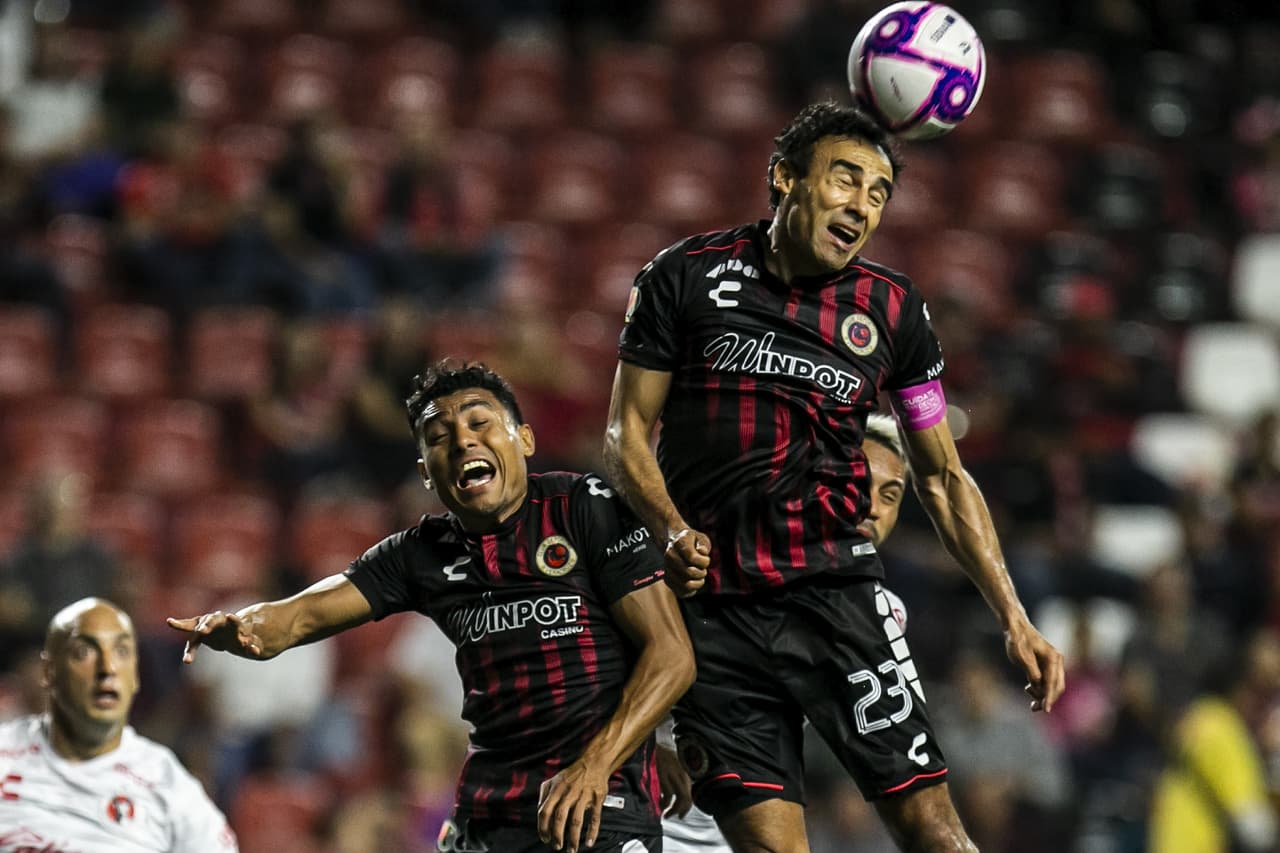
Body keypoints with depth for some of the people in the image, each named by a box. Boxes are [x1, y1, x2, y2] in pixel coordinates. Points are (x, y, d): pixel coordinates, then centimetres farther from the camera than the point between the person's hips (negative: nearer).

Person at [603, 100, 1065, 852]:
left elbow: (943, 478, 13)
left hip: (835, 590, 1)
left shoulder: (893, 309, 7)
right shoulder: (688, 277, 3)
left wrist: (1013, 618, 7)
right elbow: (627, 433, 6)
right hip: (713, 607, -1)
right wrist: (674, 531, -14)